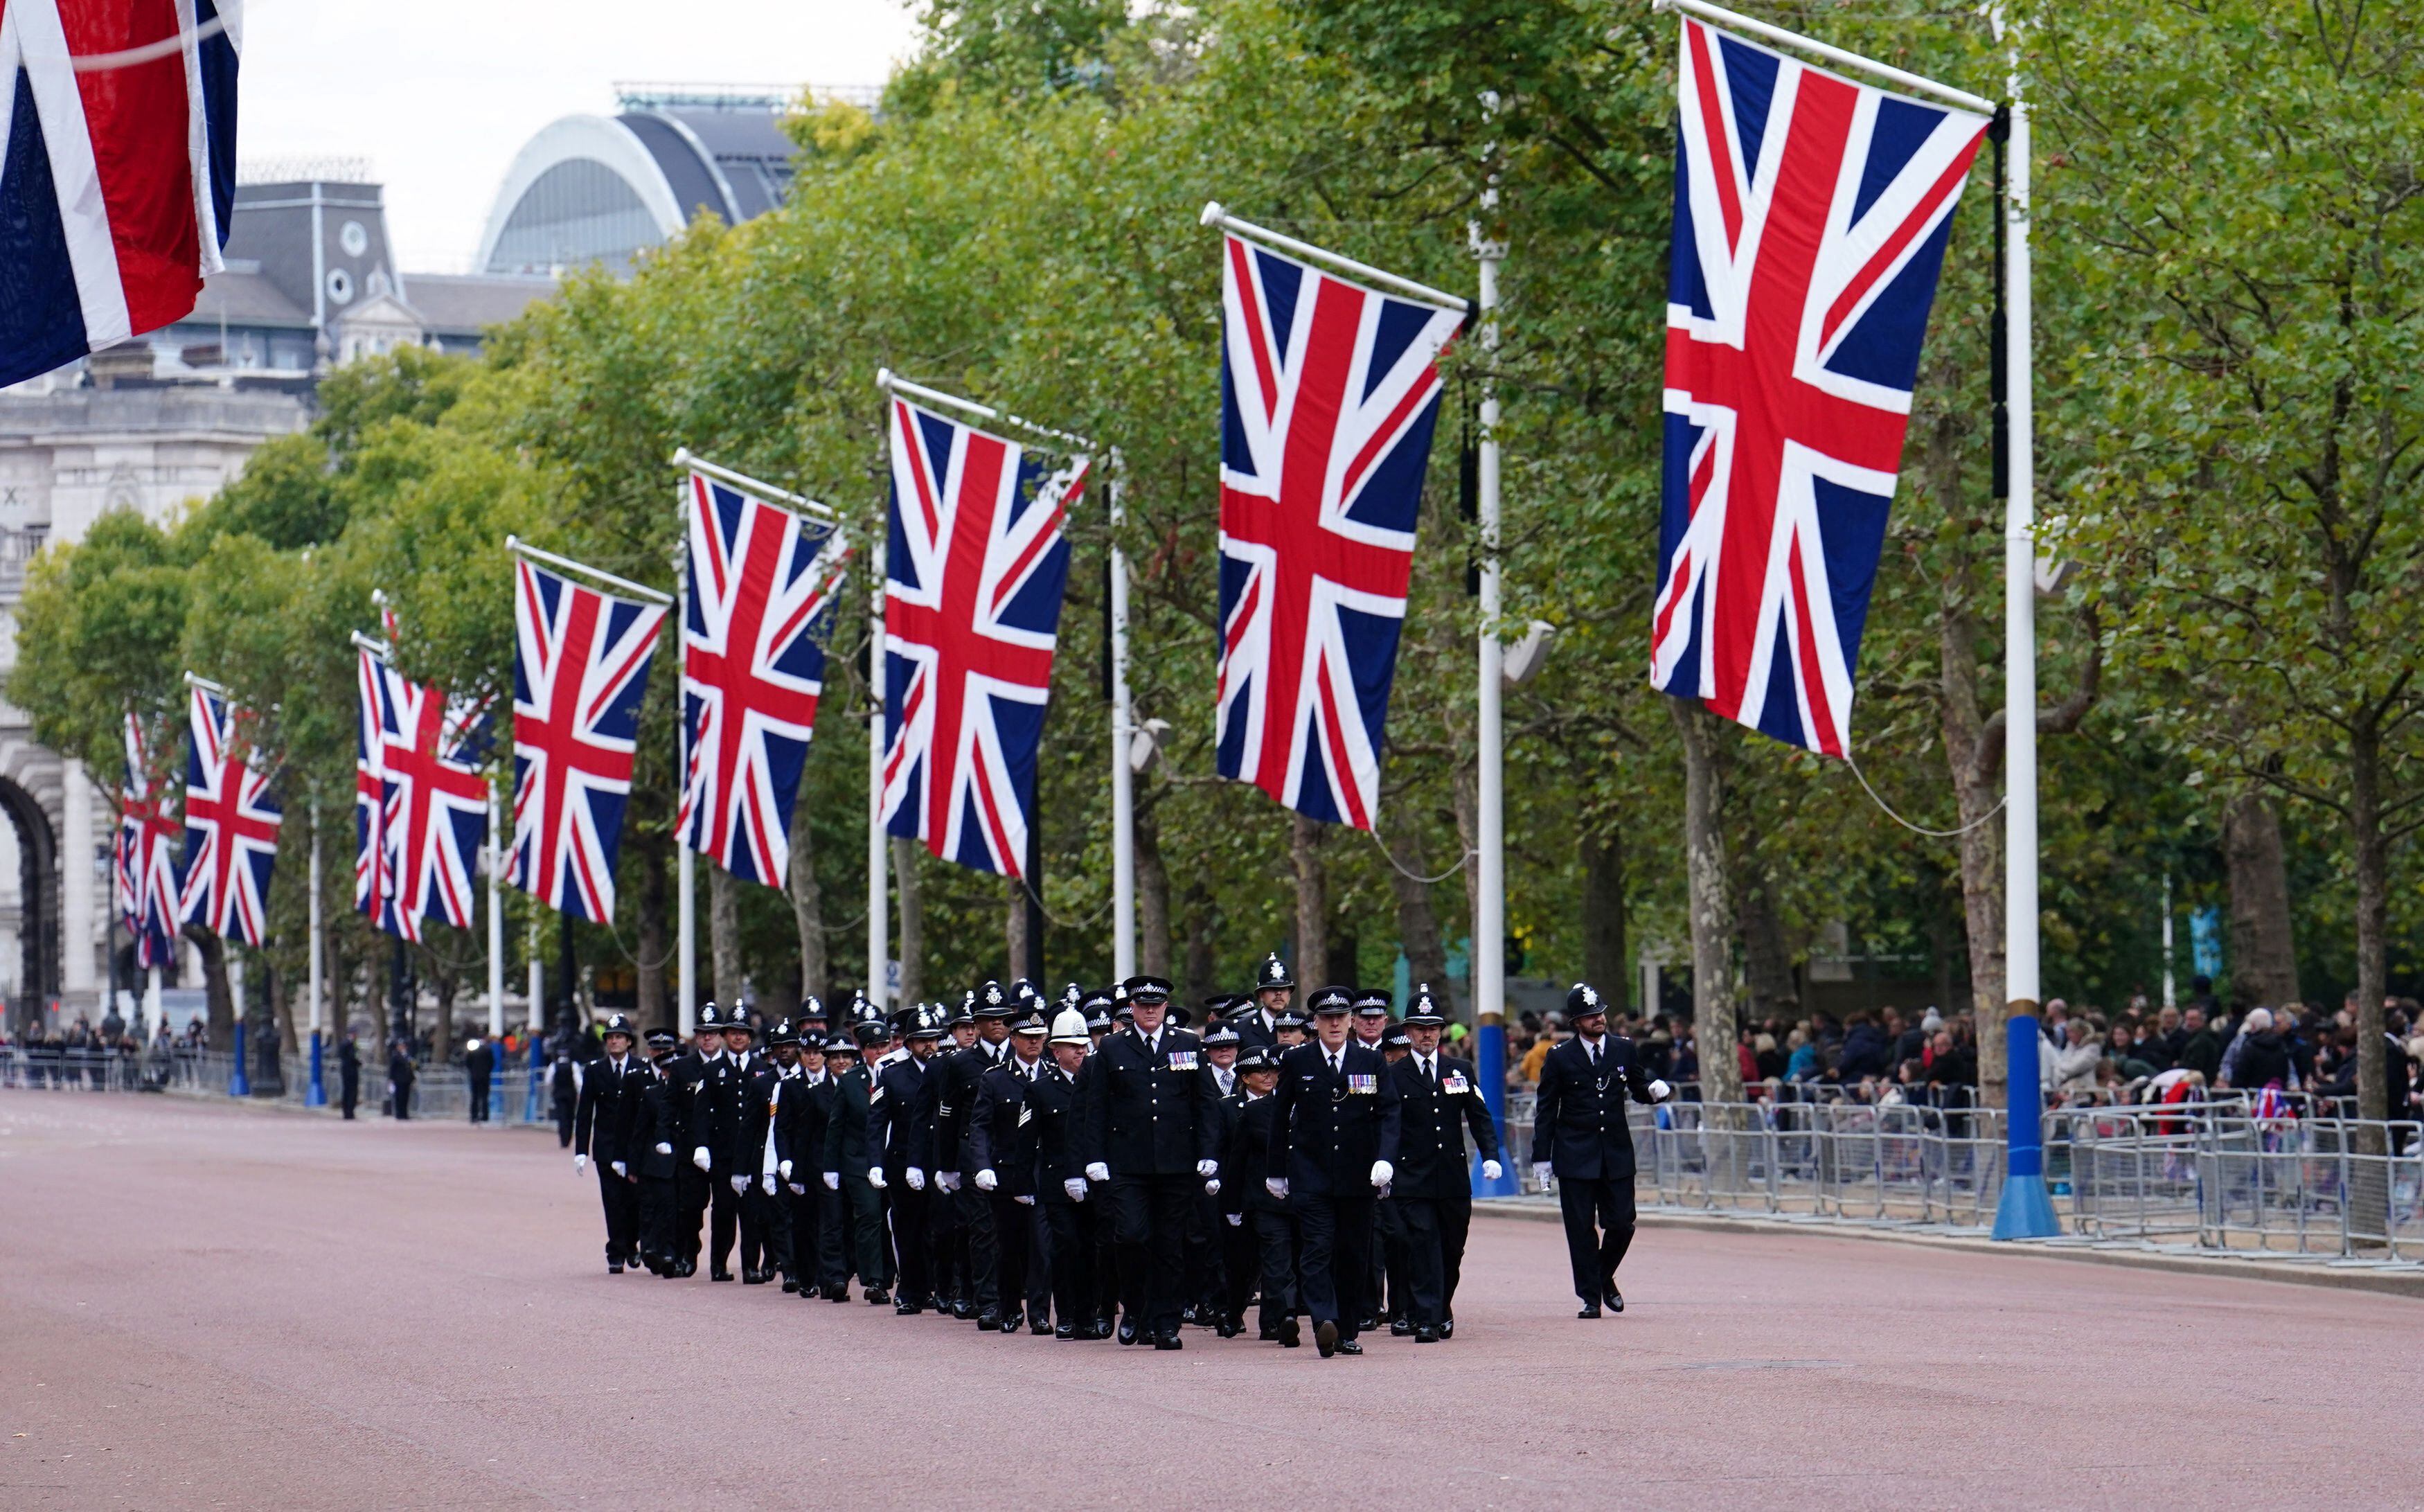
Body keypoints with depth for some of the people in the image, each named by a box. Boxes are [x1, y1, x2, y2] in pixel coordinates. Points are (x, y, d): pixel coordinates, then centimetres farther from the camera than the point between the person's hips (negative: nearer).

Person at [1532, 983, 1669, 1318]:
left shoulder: (1624, 1049, 6)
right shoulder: (1560, 1058, 0)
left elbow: (1638, 1087, 14)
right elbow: (1546, 1111, 2)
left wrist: (1654, 1089, -11)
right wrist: (1542, 1157, -2)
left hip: (1617, 1154, 2)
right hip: (1576, 1155, -2)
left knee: (1621, 1224, 0)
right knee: (1581, 1229, -1)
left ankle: (1605, 1277, 27)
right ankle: (1590, 1297, 6)